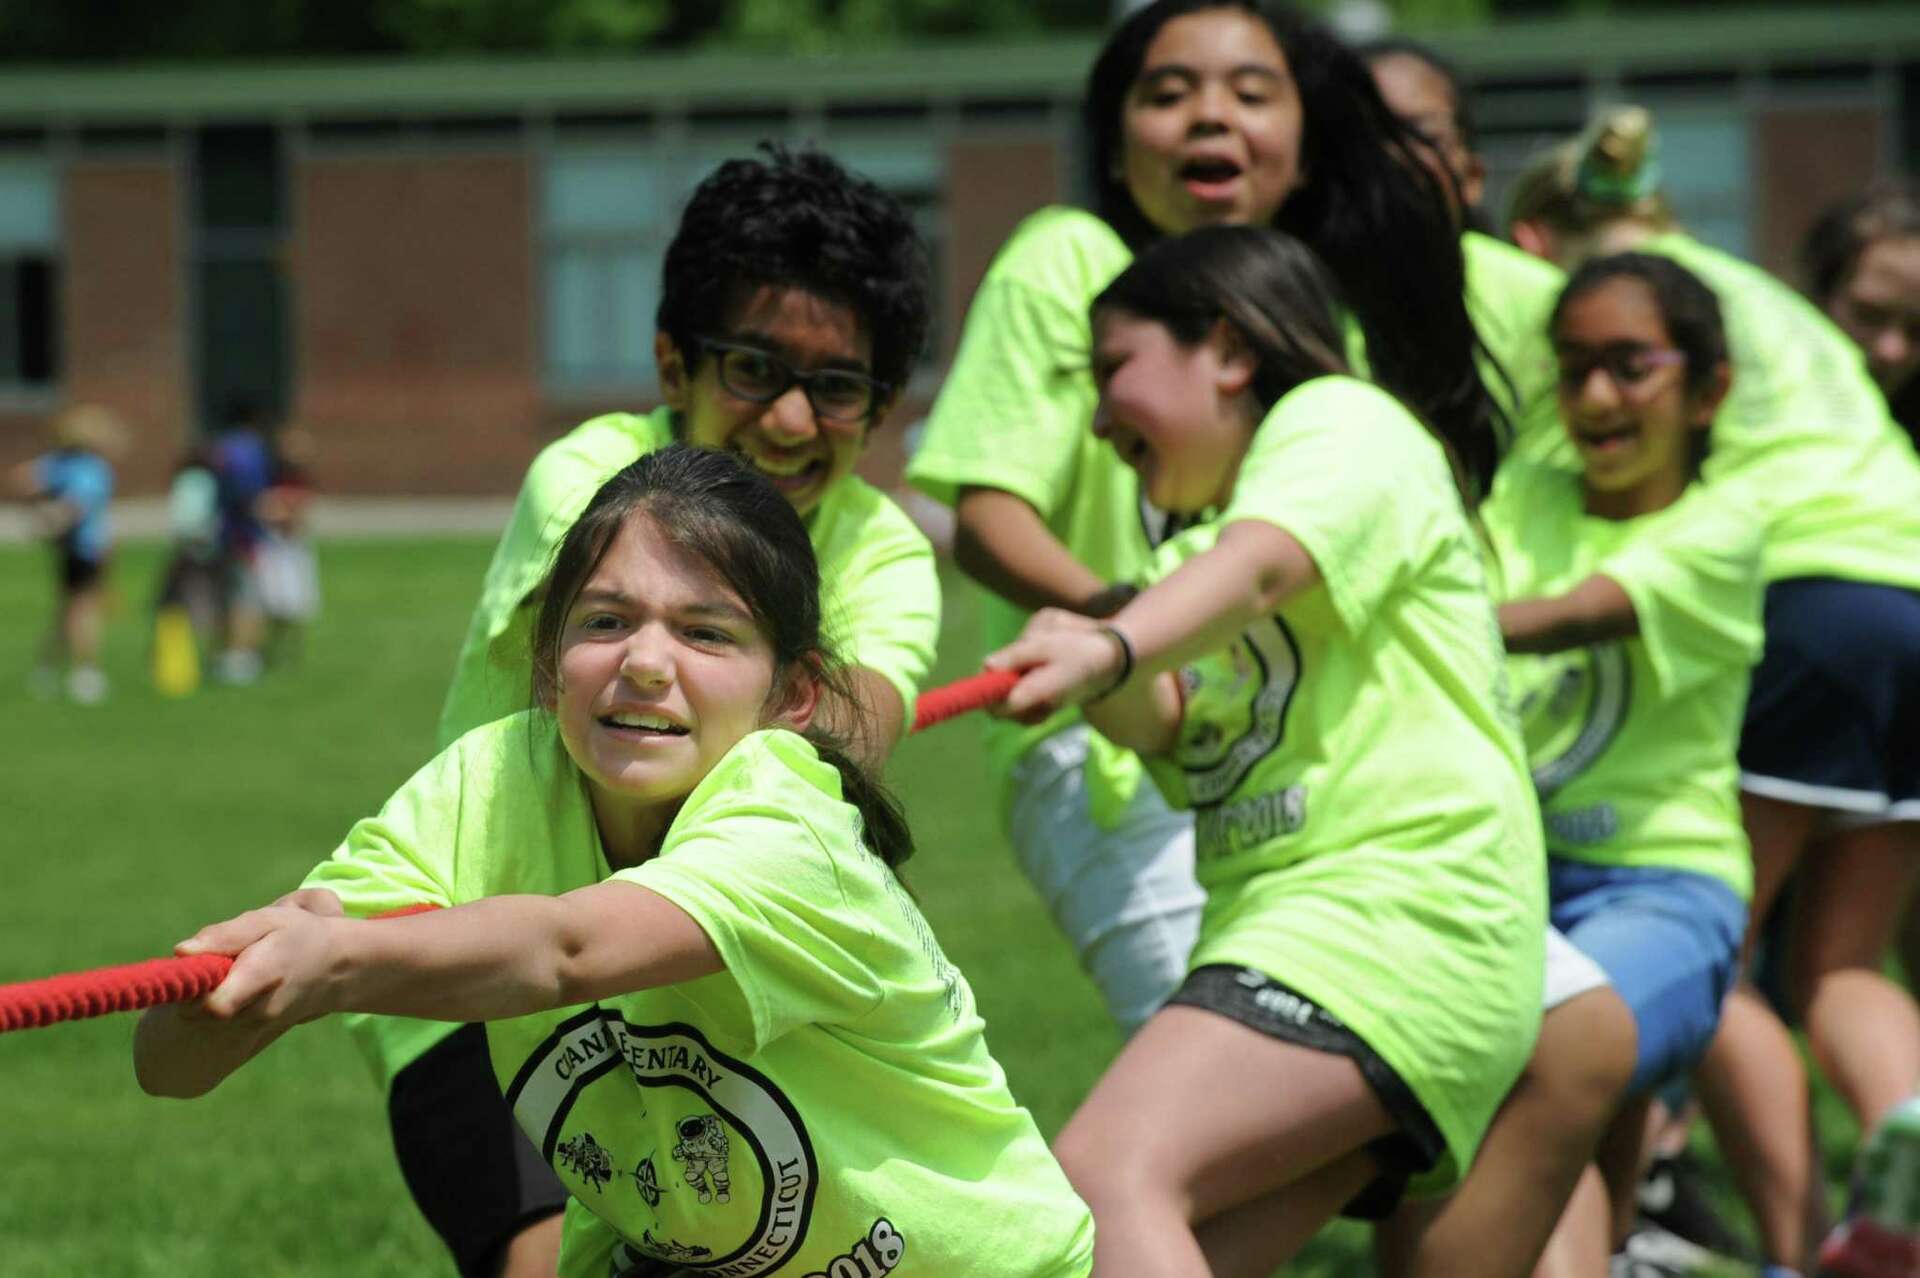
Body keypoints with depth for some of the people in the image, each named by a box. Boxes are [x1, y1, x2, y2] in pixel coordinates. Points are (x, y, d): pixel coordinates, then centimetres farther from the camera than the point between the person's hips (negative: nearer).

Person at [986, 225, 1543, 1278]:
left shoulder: (1340, 421, 5)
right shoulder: (1200, 543, 29)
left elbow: (1260, 565, -19)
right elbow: (1168, 726, 7)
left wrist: (1112, 647, -39)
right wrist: (1107, 685, -17)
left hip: (1397, 902, -9)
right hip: (1287, 923, 9)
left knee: (1106, 1173, -28)